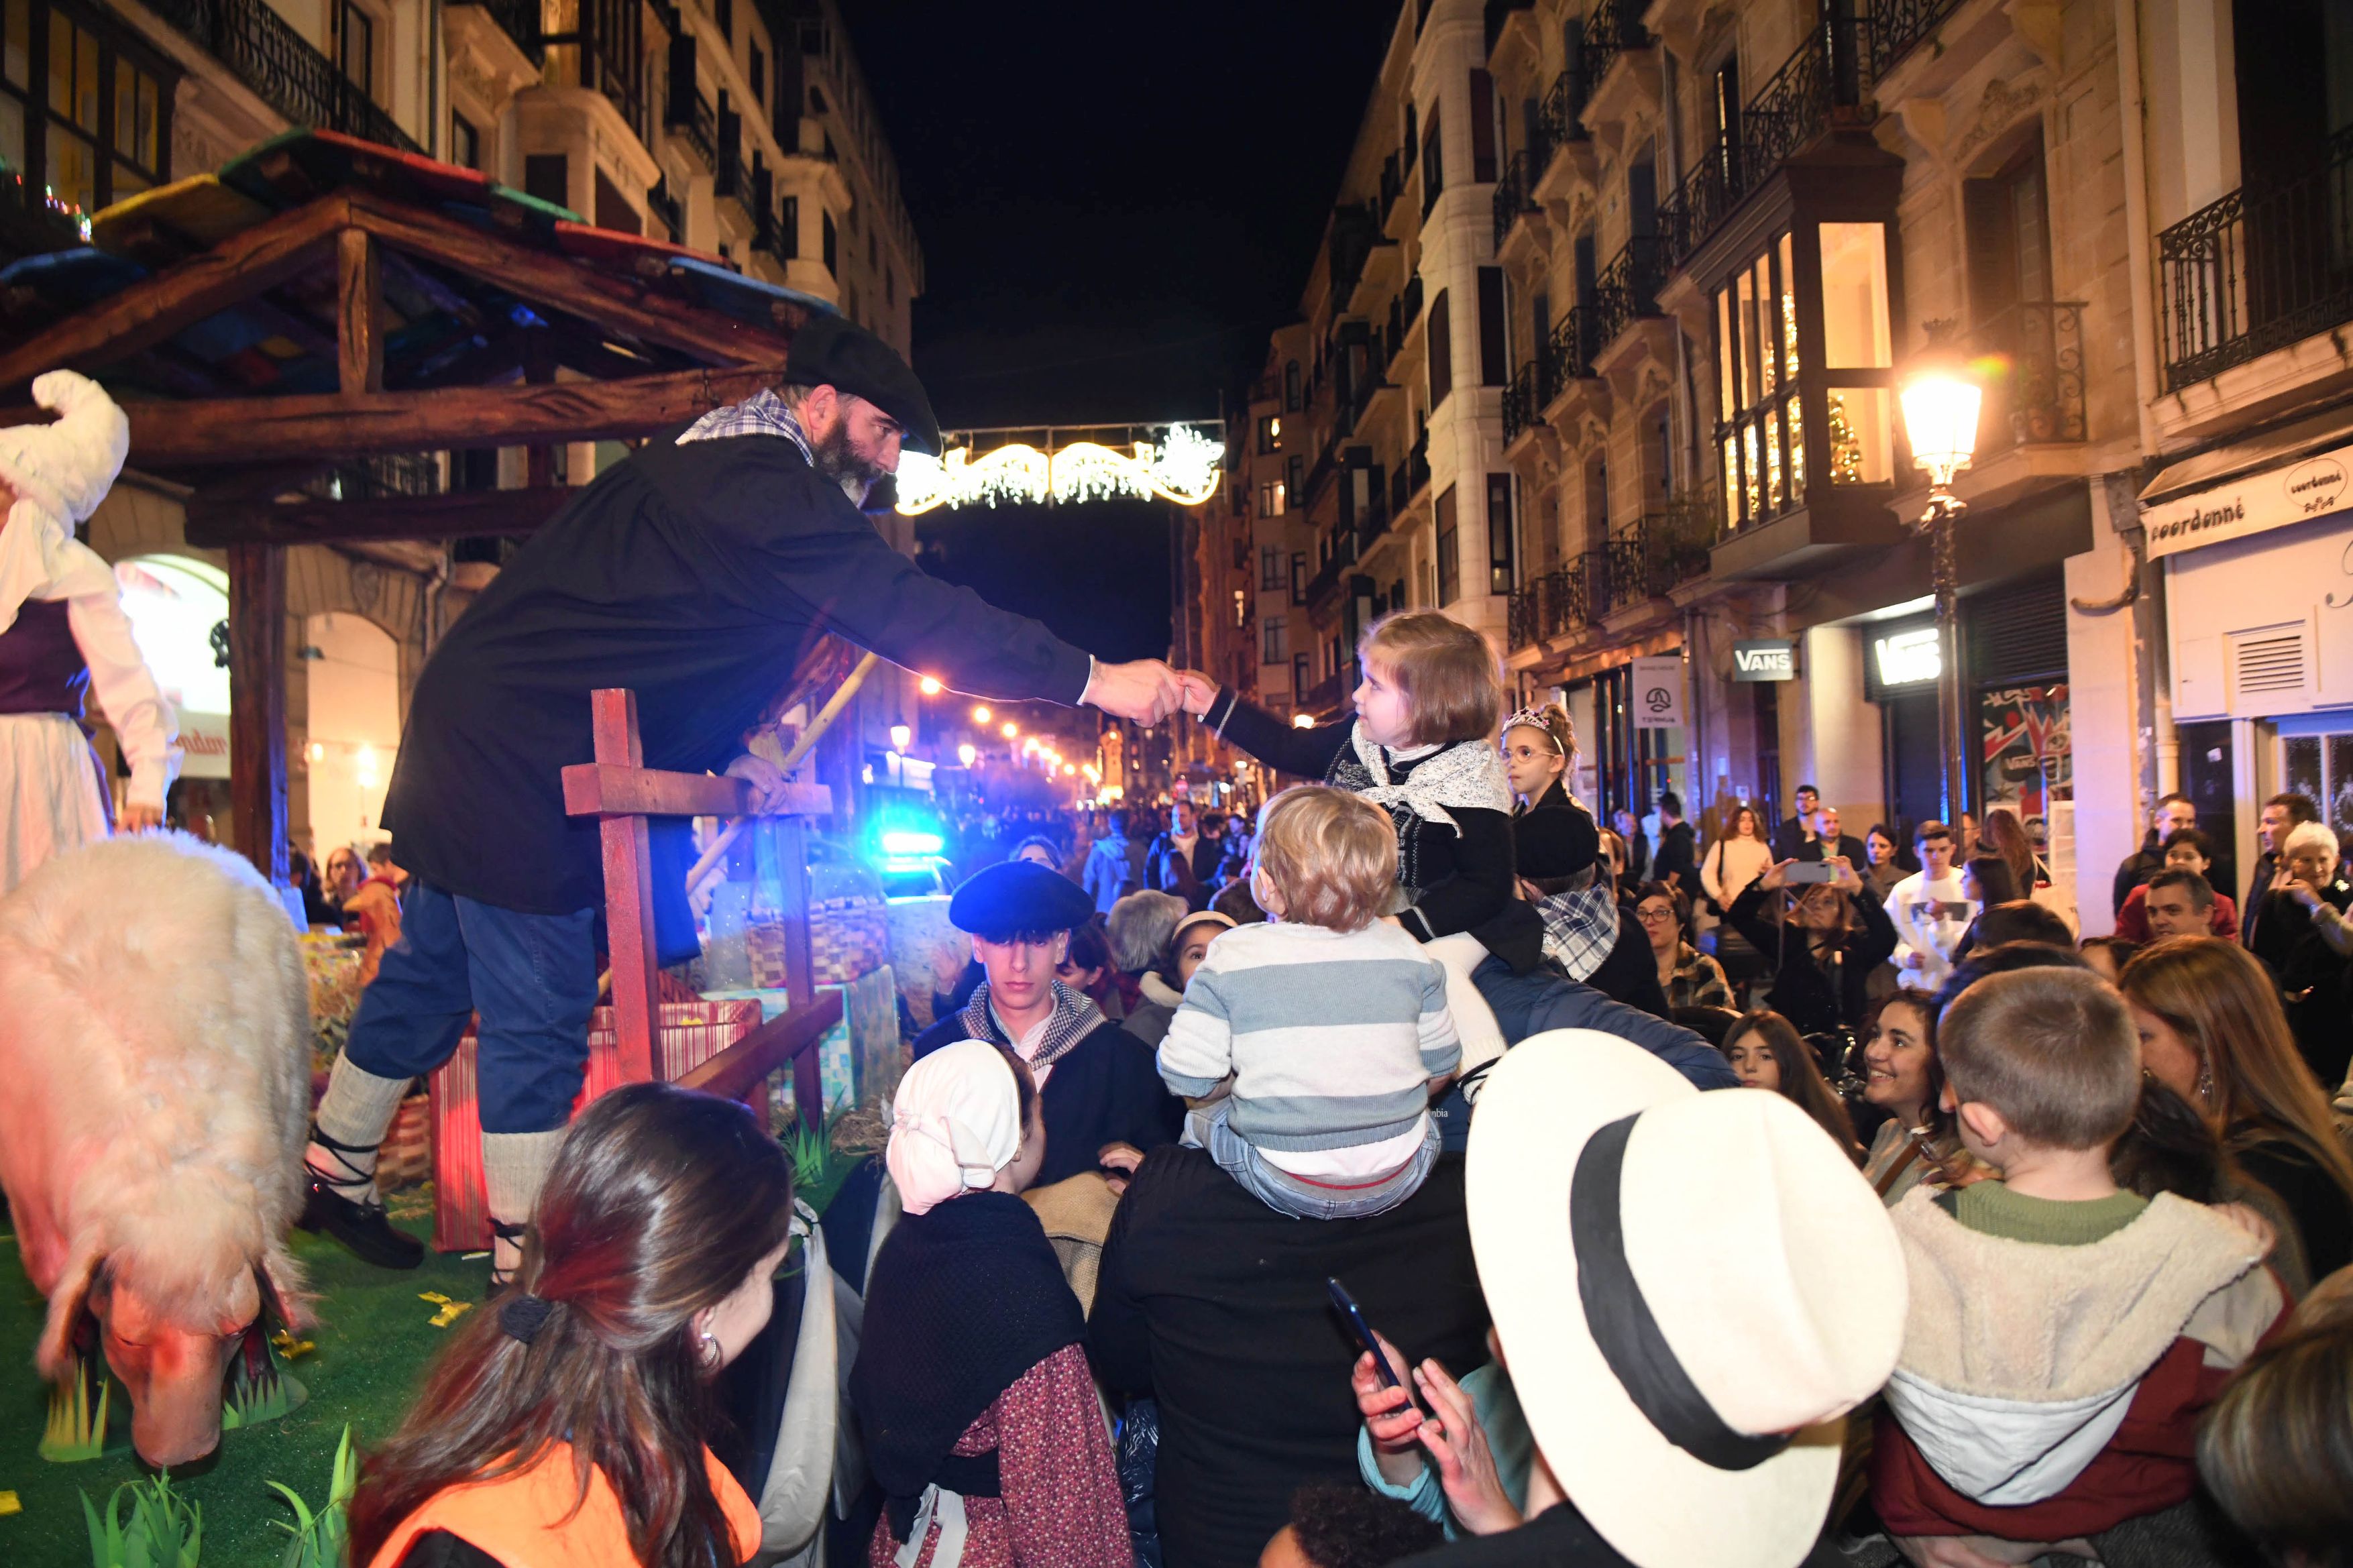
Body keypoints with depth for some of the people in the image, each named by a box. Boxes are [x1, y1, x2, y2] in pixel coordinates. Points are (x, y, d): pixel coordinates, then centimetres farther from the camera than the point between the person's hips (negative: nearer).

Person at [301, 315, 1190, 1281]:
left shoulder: (720, 469, 17)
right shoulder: (762, 485, -18)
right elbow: (904, 611, -26)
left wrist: (732, 755, 14)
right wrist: (1094, 680, -26)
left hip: (479, 732, 10)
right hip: (518, 758, -10)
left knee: (433, 969, 20)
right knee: (541, 1017, -3)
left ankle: (333, 1173, 35)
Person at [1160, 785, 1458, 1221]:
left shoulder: (1231, 959, -12)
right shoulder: (1407, 954, -3)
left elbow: (1187, 1079, -11)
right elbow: (1439, 1070, 5)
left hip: (1287, 1188, -2)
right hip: (1401, 1180, 3)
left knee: (1200, 1120, 26)